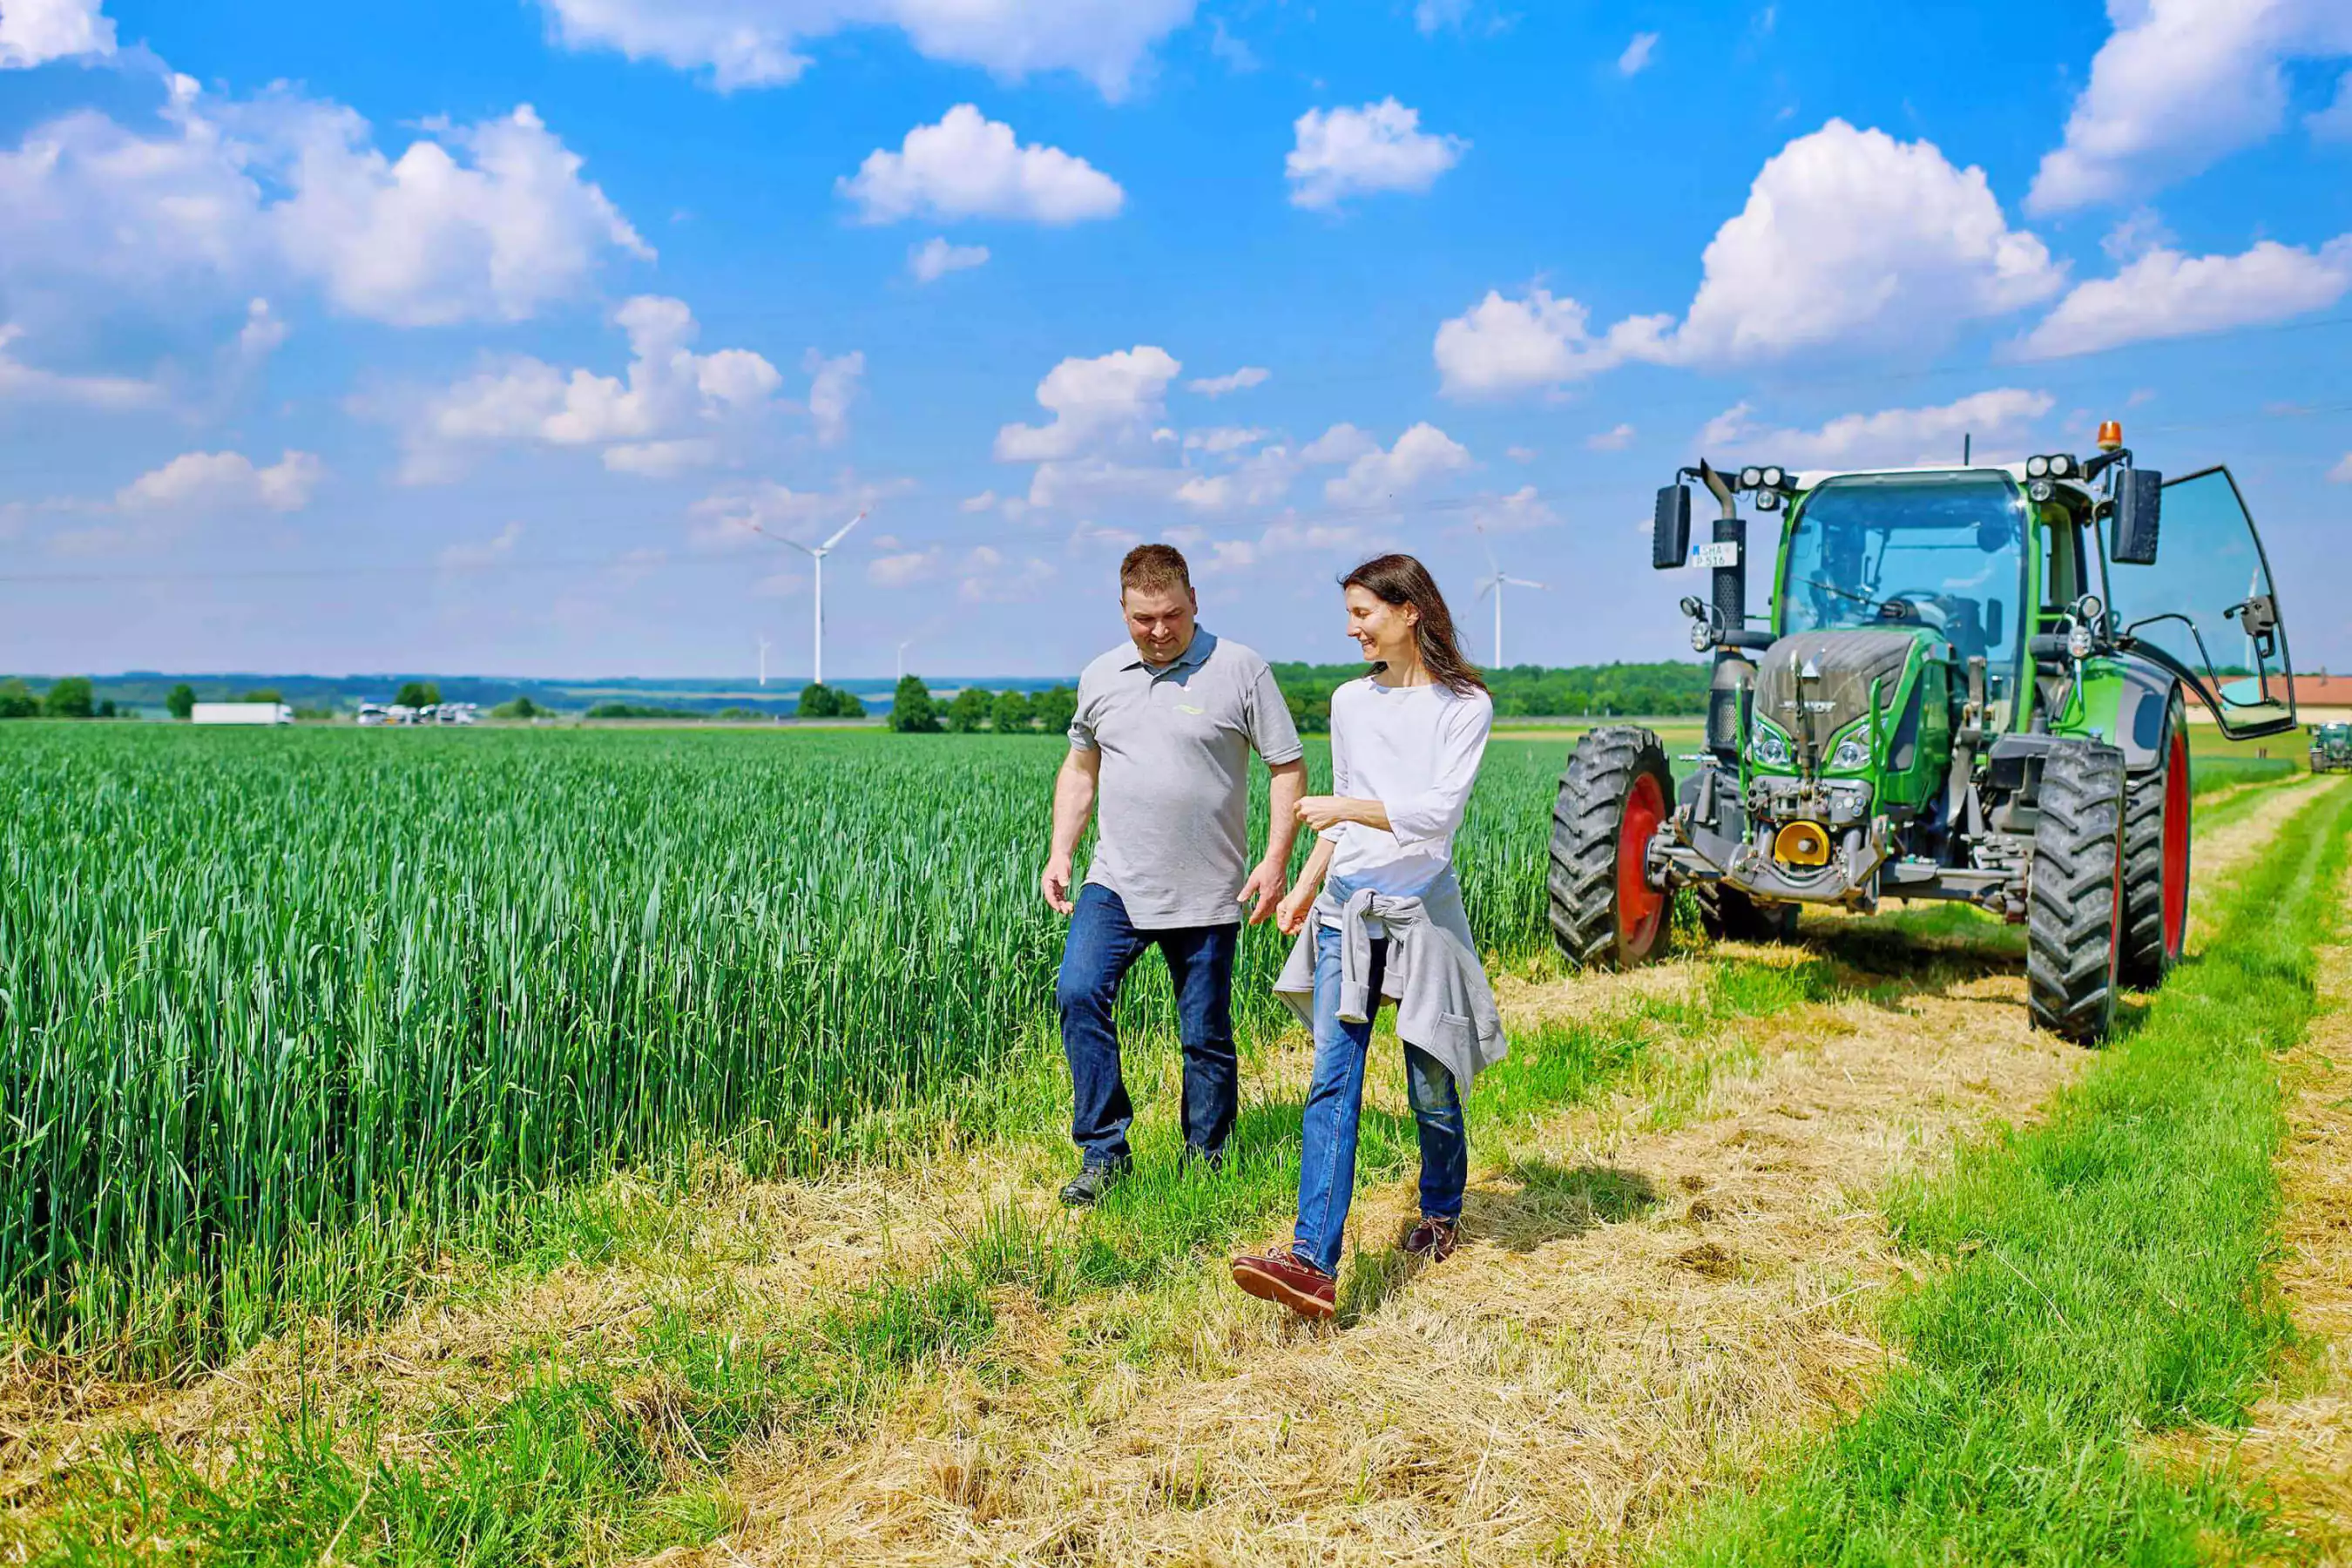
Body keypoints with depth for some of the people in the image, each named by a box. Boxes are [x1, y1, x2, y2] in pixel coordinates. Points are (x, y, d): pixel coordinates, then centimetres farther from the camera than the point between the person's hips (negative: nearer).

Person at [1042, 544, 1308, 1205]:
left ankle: (1204, 1165, 23)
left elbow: (1289, 768, -1)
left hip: (1206, 896, -2)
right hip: (1116, 884, 3)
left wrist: (1275, 861, -10)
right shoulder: (1100, 678, 8)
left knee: (1207, 1038, 5)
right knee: (1079, 992, -16)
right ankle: (1102, 1150, -4)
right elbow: (1080, 768, 20)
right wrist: (1060, 853, 9)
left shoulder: (1241, 671, -4)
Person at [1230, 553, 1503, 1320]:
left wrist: (1348, 808, -18)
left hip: (1420, 907, -3)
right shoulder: (1351, 702, 12)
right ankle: (1314, 1264, -17)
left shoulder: (1465, 705, -3)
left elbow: (1440, 812, -13)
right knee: (1333, 1078, -9)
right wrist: (1306, 886, 14)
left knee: (1430, 1088, 7)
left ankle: (1441, 1213, 36)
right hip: (1346, 907, 3)